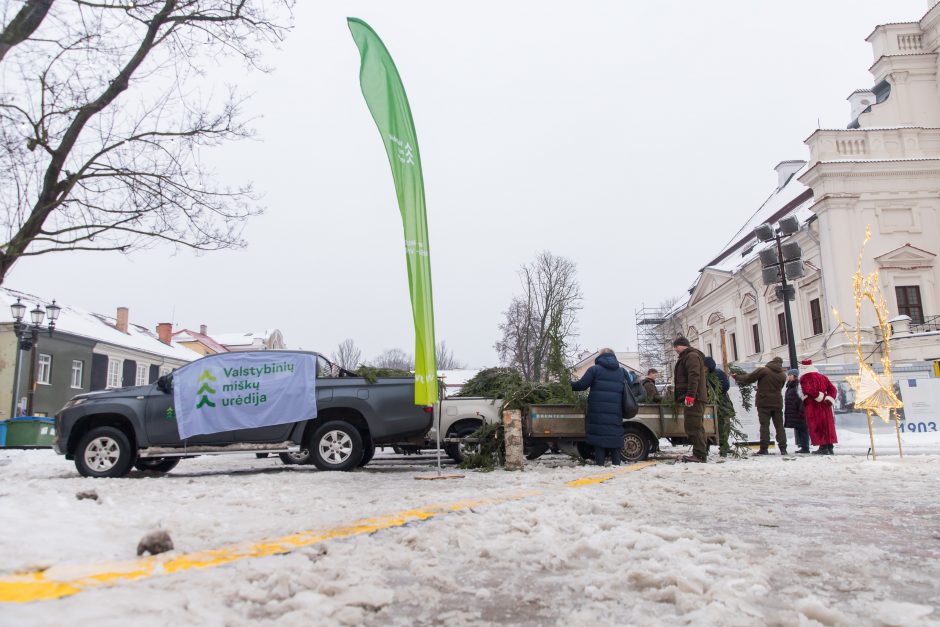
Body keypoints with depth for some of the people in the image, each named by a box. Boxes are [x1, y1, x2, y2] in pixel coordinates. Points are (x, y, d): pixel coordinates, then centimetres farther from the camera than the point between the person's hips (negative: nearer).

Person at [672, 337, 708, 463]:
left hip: (693, 399, -11)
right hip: (694, 399, 11)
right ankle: (701, 454, 16)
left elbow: (694, 376, -20)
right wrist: (677, 390, 27)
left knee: (693, 427, -13)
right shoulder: (687, 357, 25)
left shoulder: (691, 356, -9)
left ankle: (700, 455, -14)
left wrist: (690, 395, -26)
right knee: (697, 427, 12)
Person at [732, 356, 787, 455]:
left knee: (764, 425, -3)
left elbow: (749, 377, -6)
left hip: (764, 402, -4)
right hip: (777, 403, 4)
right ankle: (783, 448, 7)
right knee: (779, 425, 9)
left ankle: (764, 448, -6)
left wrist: (737, 378, 11)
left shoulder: (763, 370, -8)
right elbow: (780, 387, 17)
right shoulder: (783, 375, 8)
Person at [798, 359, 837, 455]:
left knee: (816, 426, -2)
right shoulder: (822, 376, 16)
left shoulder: (804, 378, -5)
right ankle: (830, 447, 12)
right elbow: (832, 388, 11)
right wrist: (830, 399, 2)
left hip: (812, 405, -6)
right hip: (825, 405, 6)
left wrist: (820, 397, -17)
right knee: (827, 425, 10)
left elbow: (809, 390, -22)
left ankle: (823, 447, -6)